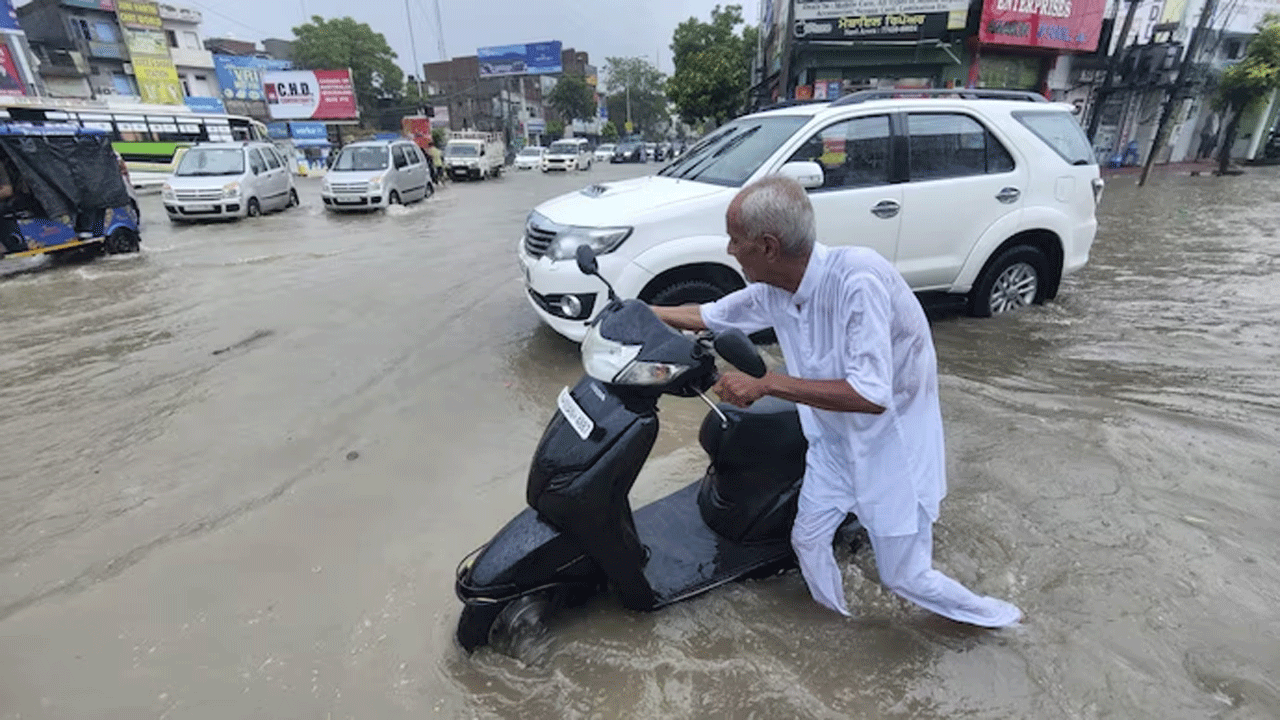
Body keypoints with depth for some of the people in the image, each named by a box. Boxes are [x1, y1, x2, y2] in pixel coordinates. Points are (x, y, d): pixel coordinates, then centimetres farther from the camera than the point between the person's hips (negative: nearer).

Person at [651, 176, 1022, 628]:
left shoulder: (856, 277, -34)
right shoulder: (773, 291, -12)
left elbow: (871, 395, -37)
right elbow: (705, 316, 3)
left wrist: (765, 383, -36)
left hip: (894, 439, -6)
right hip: (835, 437, 6)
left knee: (904, 576, 7)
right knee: (807, 539, 14)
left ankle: (994, 616, 38)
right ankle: (835, 616, 44)